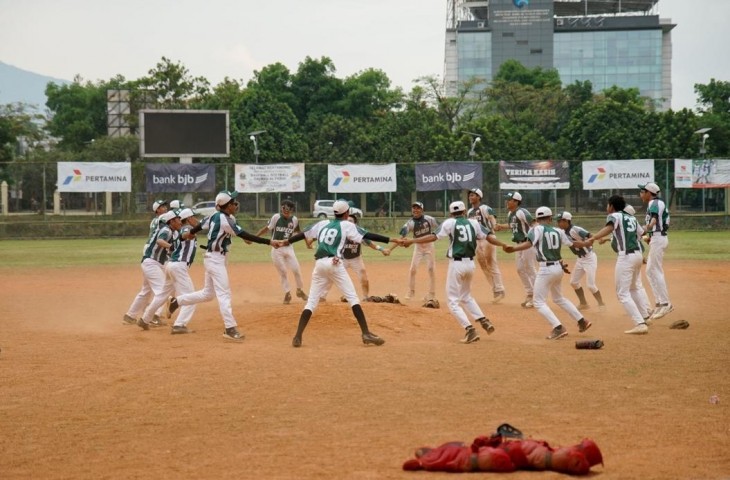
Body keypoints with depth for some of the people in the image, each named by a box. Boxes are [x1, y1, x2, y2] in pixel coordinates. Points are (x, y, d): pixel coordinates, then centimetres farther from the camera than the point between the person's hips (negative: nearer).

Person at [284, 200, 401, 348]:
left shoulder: (322, 224, 19)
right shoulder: (347, 225, 6)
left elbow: (303, 234, 23)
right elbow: (368, 235, -1)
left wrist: (286, 242, 38)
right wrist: (391, 240, -1)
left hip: (319, 264, 4)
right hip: (334, 263, -4)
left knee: (312, 301, 5)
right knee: (352, 297, -3)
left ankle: (298, 336, -7)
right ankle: (366, 334, -11)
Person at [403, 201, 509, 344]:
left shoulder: (450, 223, -3)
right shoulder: (473, 223, 8)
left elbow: (433, 237, -12)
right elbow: (489, 237, 1)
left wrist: (412, 241, -9)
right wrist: (503, 245, 13)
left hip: (456, 264, -5)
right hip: (470, 263, 5)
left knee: (453, 301, 2)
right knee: (466, 296, 27)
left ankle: (470, 330, -13)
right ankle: (484, 321, 13)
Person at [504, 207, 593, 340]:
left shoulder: (537, 229, -8)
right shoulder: (558, 231, 8)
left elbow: (529, 243, -25)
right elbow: (573, 243, 17)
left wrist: (513, 249, -35)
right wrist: (587, 243, 36)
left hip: (546, 269, -7)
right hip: (558, 268, 7)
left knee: (539, 302, -2)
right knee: (559, 298, 27)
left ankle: (558, 328, -17)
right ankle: (582, 322, 29)